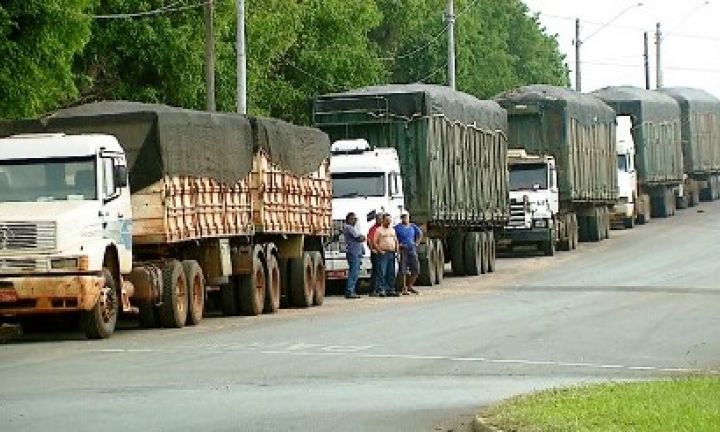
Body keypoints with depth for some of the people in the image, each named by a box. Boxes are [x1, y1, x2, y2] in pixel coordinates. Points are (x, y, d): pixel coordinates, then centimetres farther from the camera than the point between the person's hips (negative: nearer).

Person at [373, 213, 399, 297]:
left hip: (392, 253, 6)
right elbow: (375, 242, -3)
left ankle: (391, 290, 9)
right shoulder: (379, 230, 2)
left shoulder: (392, 230, 19)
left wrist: (396, 250, 9)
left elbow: (396, 241, 23)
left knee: (391, 273, 5)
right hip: (383, 253, -5)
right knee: (383, 273, -9)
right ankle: (382, 291, -10)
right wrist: (380, 250, -13)